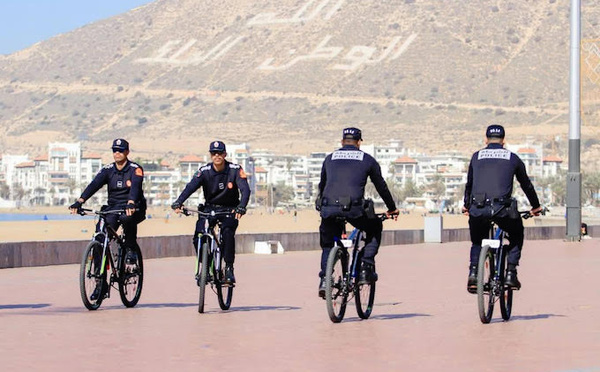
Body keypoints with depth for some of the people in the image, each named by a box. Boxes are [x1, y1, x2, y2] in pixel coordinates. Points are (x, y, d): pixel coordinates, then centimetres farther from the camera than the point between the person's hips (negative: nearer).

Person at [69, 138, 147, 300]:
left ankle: (131, 248, -13)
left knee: (127, 218, -41)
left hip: (133, 208, -4)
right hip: (112, 209, 4)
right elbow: (94, 185, -11)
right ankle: (100, 282, -9)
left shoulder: (135, 169, -7)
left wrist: (131, 204, -46)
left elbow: (135, 187, -25)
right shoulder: (108, 170, 4)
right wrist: (79, 201, -27)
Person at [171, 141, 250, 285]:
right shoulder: (204, 171, -11)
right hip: (209, 208, 2)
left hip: (229, 210, -2)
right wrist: (178, 203, -41)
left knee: (227, 233, -30)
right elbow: (191, 187, -23)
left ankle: (229, 268, -16)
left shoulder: (235, 170, -14)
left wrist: (241, 207, -43)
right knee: (198, 237, -19)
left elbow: (245, 189, -23)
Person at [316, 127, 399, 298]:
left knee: (327, 244, 24)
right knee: (375, 228, 26)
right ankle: (366, 269, 14)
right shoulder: (367, 160, 16)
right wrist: (392, 208, 37)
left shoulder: (330, 158, 22)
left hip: (329, 209, 2)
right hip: (354, 209, -2)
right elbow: (381, 186, 23)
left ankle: (324, 280, 7)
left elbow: (321, 186, 31)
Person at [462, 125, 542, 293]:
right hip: (502, 209, -1)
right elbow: (526, 184, 28)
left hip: (478, 209, 1)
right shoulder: (512, 158, 16)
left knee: (477, 241, 27)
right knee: (516, 235, 27)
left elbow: (469, 184, 30)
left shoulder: (477, 156, 19)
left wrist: (466, 205, 48)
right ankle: (511, 274, 14)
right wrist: (535, 206, 43)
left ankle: (473, 272, 5)